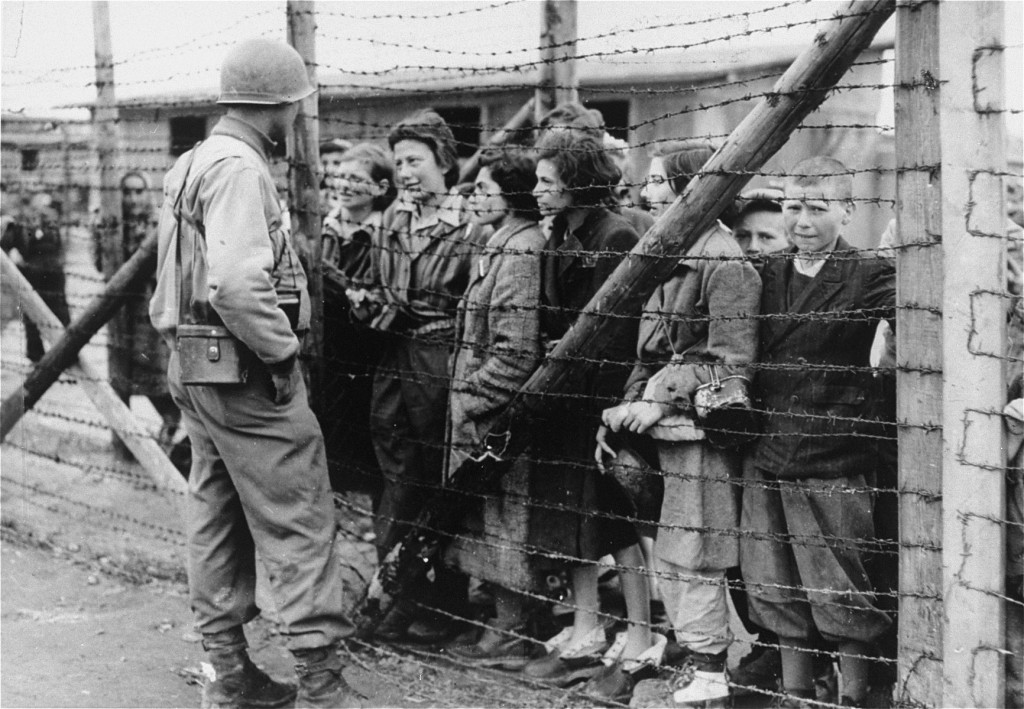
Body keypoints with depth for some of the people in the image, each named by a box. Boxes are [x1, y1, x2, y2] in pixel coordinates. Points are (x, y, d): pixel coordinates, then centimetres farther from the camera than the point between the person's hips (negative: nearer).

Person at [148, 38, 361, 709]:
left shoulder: (190, 165, 15)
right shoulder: (238, 168, -16)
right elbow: (237, 285, -29)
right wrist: (284, 350, -17)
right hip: (248, 375, -10)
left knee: (218, 521, 15)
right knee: (300, 525, -4)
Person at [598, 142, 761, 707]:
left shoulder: (723, 262, -13)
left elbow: (728, 362, -18)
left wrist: (663, 400, -19)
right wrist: (625, 411, 12)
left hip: (702, 429, -9)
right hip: (672, 430, 9)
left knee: (691, 556, -4)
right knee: (673, 558, 13)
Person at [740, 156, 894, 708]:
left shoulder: (868, 275, -7)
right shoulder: (767, 275, 9)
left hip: (836, 462, -5)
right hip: (768, 460, 5)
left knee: (844, 599, 4)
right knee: (779, 596, 15)